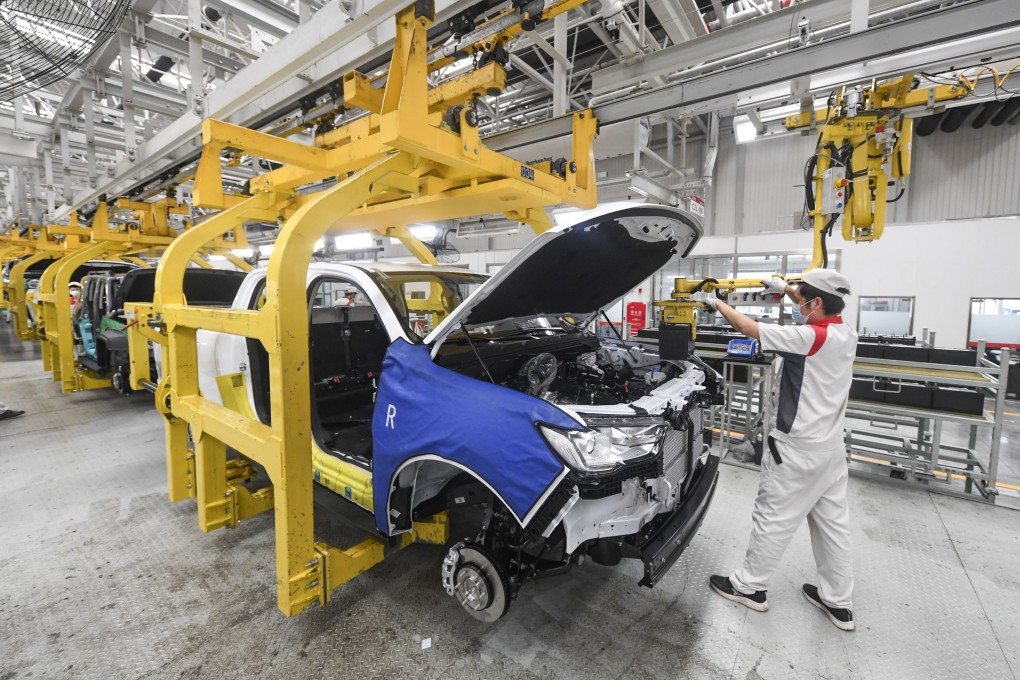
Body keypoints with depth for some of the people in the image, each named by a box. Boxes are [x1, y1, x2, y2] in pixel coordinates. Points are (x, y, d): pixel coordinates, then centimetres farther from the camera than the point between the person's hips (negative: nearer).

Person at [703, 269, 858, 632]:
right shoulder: (846, 334, 3)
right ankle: (838, 601, 30)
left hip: (798, 449, -9)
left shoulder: (809, 337, -22)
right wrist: (788, 289, 23)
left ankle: (749, 585, 21)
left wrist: (717, 304, -3)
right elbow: (820, 314, 25)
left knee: (773, 518, 5)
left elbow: (749, 328, -18)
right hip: (831, 446, 9)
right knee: (833, 522, 16)